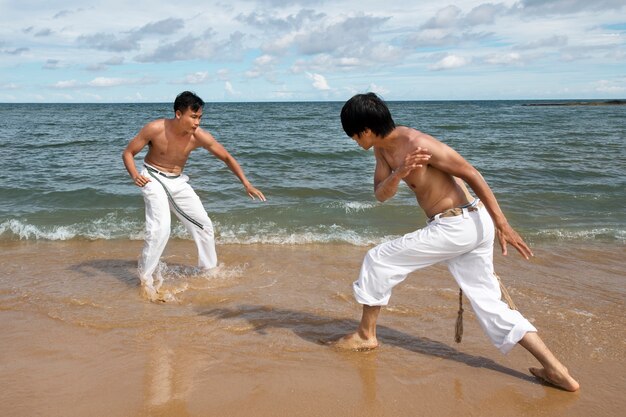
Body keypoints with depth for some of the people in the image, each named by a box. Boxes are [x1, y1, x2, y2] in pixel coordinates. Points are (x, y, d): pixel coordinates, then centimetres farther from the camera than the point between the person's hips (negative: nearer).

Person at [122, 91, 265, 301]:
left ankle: (209, 269, 29)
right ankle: (146, 278, -7)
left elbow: (227, 158, -5)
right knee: (160, 229, -24)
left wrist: (246, 184, -10)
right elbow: (128, 153, -13)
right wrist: (135, 175, -33)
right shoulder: (155, 129, -24)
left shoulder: (200, 137, -18)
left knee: (204, 224, 7)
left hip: (177, 181, 4)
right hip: (153, 178, -4)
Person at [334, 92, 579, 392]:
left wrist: (501, 223, -14)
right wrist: (398, 174, -19)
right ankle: (555, 370, 9)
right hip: (468, 226, 10)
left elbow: (471, 174, -15)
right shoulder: (383, 148, 8)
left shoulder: (418, 144, -18)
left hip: (457, 226, -10)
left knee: (378, 260, 0)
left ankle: (366, 334, 17)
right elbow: (381, 195, 4)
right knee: (489, 304, 10)